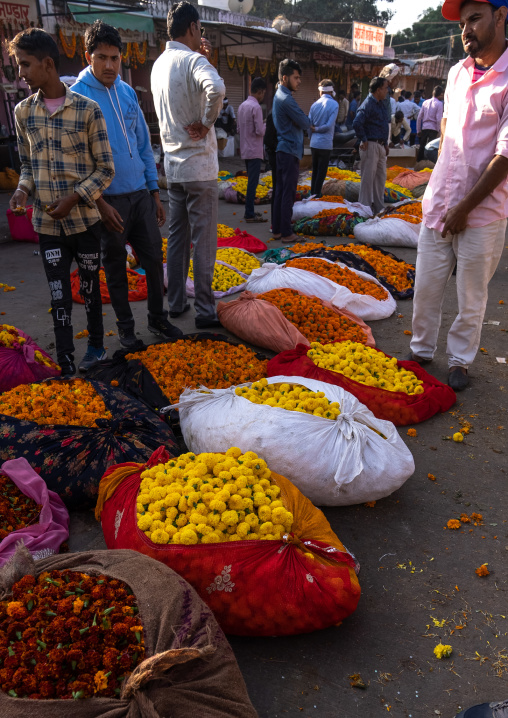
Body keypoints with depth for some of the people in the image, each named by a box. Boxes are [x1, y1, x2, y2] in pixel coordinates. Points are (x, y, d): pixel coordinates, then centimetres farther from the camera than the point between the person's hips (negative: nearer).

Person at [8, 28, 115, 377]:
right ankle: (66, 369, 11)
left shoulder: (87, 109, -7)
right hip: (47, 223, 3)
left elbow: (105, 169, -5)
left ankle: (96, 345, 35)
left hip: (84, 218, -2)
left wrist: (74, 198, -15)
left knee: (90, 286, 14)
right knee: (59, 297, 3)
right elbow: (28, 162, 16)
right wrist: (24, 189, -5)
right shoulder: (23, 111, 6)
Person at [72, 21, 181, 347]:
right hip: (109, 200, -5)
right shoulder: (76, 95, -8)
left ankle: (158, 318, 25)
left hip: (141, 194, 5)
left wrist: (155, 192, 10)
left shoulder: (127, 92, 8)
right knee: (115, 266, 7)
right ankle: (125, 326, 22)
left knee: (154, 258, 9)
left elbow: (144, 144, 13)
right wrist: (100, 203, -15)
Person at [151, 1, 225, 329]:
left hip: (172, 164, 8)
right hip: (199, 166, -8)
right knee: (204, 240, -2)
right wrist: (207, 123, -19)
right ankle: (205, 311, 4)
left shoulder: (160, 63, 12)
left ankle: (176, 301, 23)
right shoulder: (192, 60, -13)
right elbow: (216, 88, -34)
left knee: (177, 236, 14)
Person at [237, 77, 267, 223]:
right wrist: (266, 126, 0)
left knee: (251, 181, 15)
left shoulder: (242, 106, 11)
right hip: (254, 151, -9)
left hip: (245, 150, 9)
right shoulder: (255, 107, -16)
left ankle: (250, 210, 20)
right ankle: (249, 214, -5)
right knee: (253, 182, -6)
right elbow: (260, 131, -19)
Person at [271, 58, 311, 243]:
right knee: (288, 194, -6)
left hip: (282, 149, 10)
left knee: (280, 191, 12)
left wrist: (299, 120, 2)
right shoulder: (286, 99, -17)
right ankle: (286, 233, -1)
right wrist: (305, 121, 5)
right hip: (290, 151, -10)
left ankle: (277, 229, 17)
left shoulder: (279, 96, 15)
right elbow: (306, 123, -13)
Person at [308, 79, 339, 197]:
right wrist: (317, 129, 0)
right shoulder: (334, 104, -8)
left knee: (315, 170, 16)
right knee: (322, 171, 3)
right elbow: (329, 125, -16)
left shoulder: (315, 105, 4)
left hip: (314, 143, 5)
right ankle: (317, 195, 4)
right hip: (325, 143, -5)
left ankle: (312, 193, 22)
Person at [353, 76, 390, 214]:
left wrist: (385, 144, 17)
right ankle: (366, 209, 4)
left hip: (380, 146, 9)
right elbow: (357, 124, -26)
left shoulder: (381, 104, 16)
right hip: (371, 146, -9)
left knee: (381, 177, 14)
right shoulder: (368, 104, -14)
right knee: (368, 177, -3)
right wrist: (364, 140, -18)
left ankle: (379, 208, 23)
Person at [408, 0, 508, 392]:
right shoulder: (457, 73, 10)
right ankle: (422, 350, 26)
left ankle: (460, 360, 23)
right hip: (438, 203, 5)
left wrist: (465, 208, -14)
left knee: (471, 298, 6)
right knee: (426, 287, 9)